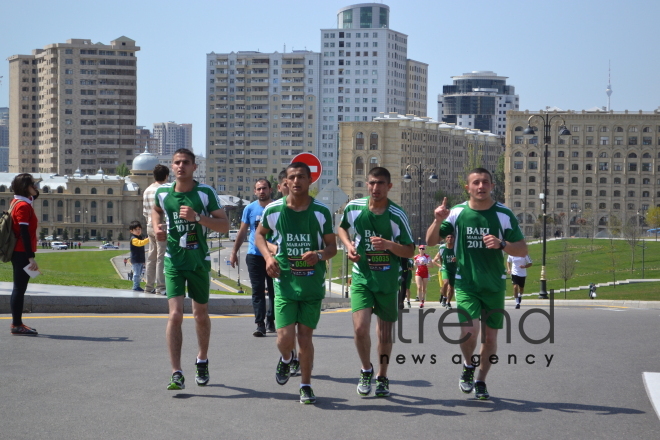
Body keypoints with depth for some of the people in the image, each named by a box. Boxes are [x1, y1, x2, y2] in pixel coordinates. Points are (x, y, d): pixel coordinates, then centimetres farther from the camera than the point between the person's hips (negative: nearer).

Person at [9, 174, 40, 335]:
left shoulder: (17, 202, 11)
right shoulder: (23, 206, -16)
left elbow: (34, 196, 34)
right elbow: (24, 233, -21)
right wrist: (31, 257, -23)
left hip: (18, 253, 10)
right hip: (22, 253, -10)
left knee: (19, 288, 14)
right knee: (20, 288, -6)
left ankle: (17, 323, 20)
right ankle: (17, 325, -3)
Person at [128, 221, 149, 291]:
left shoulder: (140, 237, 18)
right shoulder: (134, 239, -13)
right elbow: (140, 243, -32)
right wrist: (148, 239, -41)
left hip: (141, 260, 9)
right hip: (136, 260, -9)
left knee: (139, 274, 13)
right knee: (136, 273, -7)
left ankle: (137, 286, 20)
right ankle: (135, 286, -3)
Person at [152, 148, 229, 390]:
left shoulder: (206, 193, -8)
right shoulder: (163, 192, 0)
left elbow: (224, 226, -11)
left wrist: (197, 217, -24)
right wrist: (157, 227, 3)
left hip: (199, 261, 0)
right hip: (174, 261, 0)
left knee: (201, 315, 14)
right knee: (175, 315, -12)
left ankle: (202, 361, 38)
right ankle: (176, 374, -12)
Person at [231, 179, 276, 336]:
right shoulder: (250, 209, 4)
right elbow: (242, 232, 11)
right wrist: (234, 252, 8)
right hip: (255, 256, 0)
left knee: (274, 290, 8)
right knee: (257, 290, -4)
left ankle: (270, 321, 21)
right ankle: (260, 324, -6)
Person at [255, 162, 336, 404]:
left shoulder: (321, 212, -3)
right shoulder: (273, 210, -3)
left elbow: (332, 247, 3)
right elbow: (260, 234, 15)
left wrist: (319, 255, -19)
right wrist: (268, 256, -3)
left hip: (313, 284, 0)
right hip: (285, 282, 0)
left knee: (305, 336, 4)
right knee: (285, 338, -7)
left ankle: (306, 385, 19)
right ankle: (286, 359, 29)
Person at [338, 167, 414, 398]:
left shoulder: (397, 215, -10)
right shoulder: (354, 208, -3)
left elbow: (410, 251, -6)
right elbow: (342, 228, 18)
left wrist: (389, 245, -24)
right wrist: (349, 245, -1)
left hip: (388, 280, -1)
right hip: (361, 277, 1)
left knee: (385, 332, 10)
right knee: (360, 328, -14)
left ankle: (382, 377, 30)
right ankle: (366, 370, 12)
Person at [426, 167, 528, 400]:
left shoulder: (504, 215, -3)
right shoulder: (457, 213, -2)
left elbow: (522, 250, -2)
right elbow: (431, 241, 0)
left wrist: (501, 244, -21)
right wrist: (438, 221, -20)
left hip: (495, 285, 1)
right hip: (466, 284, -1)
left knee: (490, 337, 6)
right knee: (469, 331, -19)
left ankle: (480, 381, 26)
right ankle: (468, 367, 12)